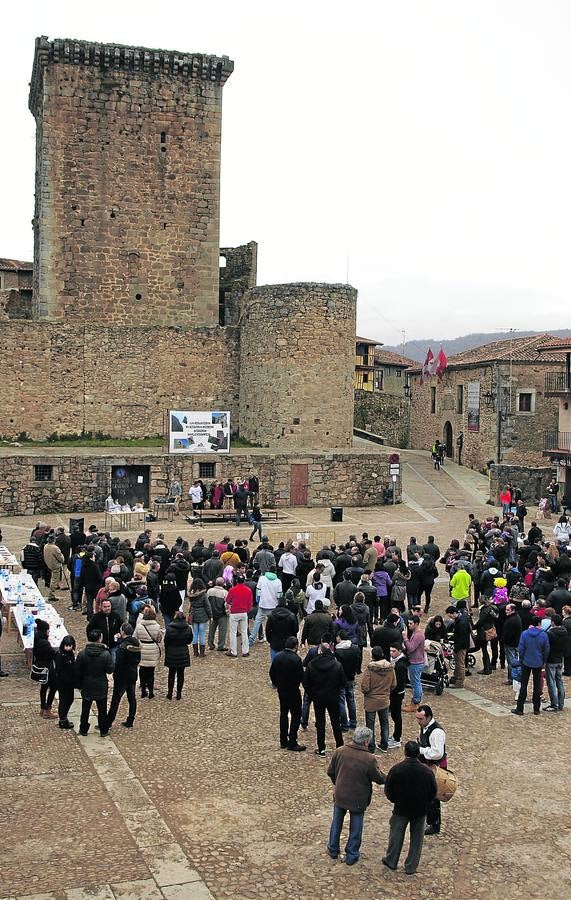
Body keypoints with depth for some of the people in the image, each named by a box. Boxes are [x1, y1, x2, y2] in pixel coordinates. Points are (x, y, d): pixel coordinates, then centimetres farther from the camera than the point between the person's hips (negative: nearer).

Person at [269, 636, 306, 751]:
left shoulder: (277, 656, -3)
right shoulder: (296, 659, -22)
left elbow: (272, 673, 6)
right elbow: (301, 677, -19)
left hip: (281, 690, 6)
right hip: (293, 691, -6)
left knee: (283, 714, 18)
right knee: (296, 716, 5)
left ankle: (283, 741, 25)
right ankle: (292, 743, 5)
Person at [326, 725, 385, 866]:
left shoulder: (339, 751, -13)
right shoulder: (369, 760, -24)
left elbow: (330, 772, 0)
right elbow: (380, 779, -12)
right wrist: (381, 774, 11)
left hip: (339, 795, 3)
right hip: (358, 800, -3)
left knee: (336, 823, 24)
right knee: (355, 828, 17)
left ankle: (333, 850, 38)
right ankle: (351, 856, 27)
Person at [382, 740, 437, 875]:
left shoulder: (396, 770, -20)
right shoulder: (427, 771, -17)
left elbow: (388, 791, -8)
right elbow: (433, 793, -6)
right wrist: (426, 805, 10)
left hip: (401, 809, 0)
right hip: (420, 811, 1)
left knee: (396, 835, 19)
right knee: (416, 838, 16)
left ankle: (391, 861, 33)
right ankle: (411, 867, 25)